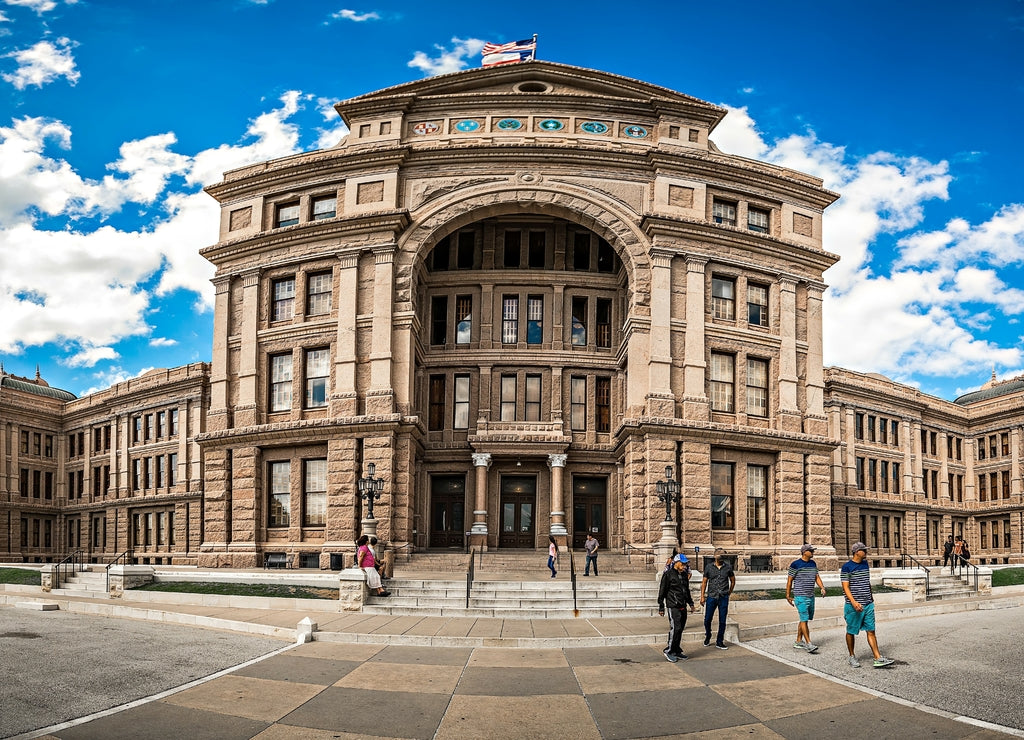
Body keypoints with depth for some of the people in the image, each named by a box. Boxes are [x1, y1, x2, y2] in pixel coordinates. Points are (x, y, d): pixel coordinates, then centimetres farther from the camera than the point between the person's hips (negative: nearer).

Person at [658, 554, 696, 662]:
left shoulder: (684, 575, 15)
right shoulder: (668, 574, -7)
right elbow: (662, 591, -6)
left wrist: (691, 603, 26)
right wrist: (661, 607, -7)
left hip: (683, 607, 7)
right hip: (673, 607, -7)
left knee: (680, 629, 9)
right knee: (675, 628, -13)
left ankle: (677, 651, 18)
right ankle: (669, 651, -3)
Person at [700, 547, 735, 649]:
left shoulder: (728, 567, 2)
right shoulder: (709, 567, 1)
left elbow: (732, 581, 15)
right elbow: (704, 582, 5)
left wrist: (729, 593, 13)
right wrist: (702, 596, 0)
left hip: (723, 598, 0)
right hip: (711, 597, 0)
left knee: (722, 621, 3)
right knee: (707, 620, 4)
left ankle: (719, 642, 13)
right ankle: (708, 636, 29)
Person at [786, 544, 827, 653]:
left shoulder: (813, 563, 11)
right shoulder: (795, 564, -9)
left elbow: (817, 577, 16)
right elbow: (789, 580, -4)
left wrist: (822, 588, -2)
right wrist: (788, 596, -3)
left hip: (811, 596, 7)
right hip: (800, 596, -7)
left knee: (804, 619, 11)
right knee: (804, 619, -10)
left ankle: (798, 641, 21)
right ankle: (808, 644, -12)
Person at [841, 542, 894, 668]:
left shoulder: (865, 564, 11)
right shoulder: (847, 567, -11)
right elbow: (845, 587, -14)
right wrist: (853, 602, -25)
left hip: (868, 604, 6)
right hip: (854, 606, -6)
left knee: (871, 631, 3)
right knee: (851, 632, 6)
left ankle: (878, 658, 1)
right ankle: (852, 657, 19)